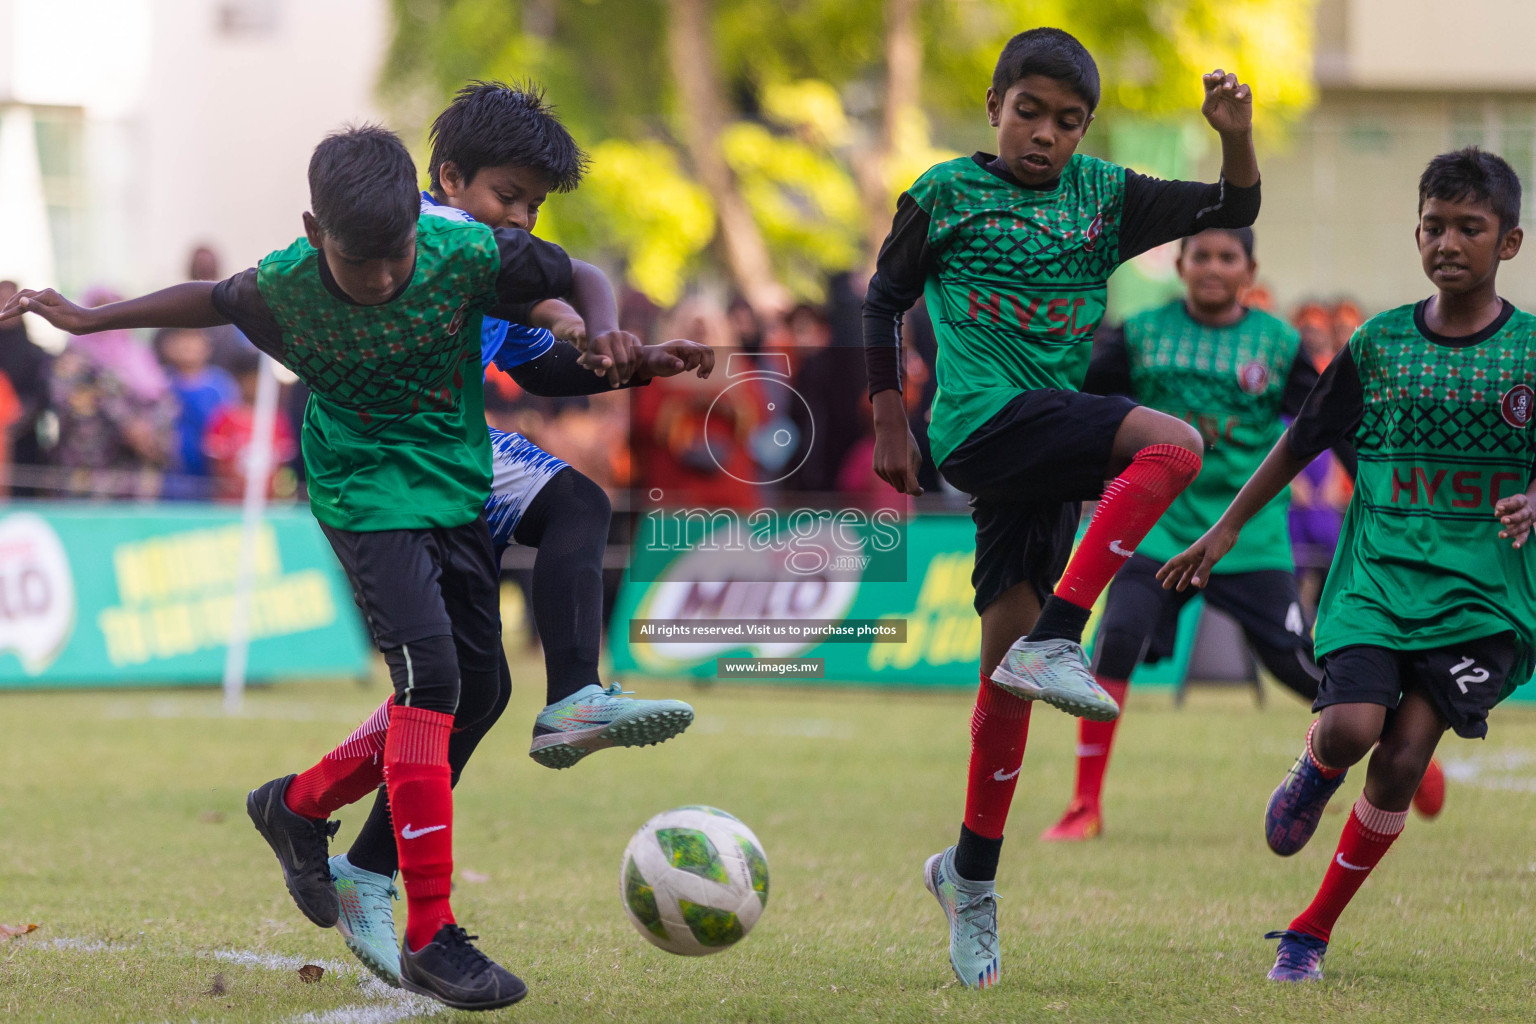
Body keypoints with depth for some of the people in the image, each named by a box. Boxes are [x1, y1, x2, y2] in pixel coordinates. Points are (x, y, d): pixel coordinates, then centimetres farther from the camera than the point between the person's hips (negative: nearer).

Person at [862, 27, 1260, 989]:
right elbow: (886, 300, 11)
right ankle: (1056, 644, -31)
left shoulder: (1103, 195, 12)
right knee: (1172, 444, -27)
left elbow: (1234, 208, 8)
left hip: (1046, 454, 5)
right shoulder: (948, 192, 2)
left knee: (1007, 663, 3)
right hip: (985, 422, -5)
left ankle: (971, 876, 12)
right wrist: (891, 423, 8)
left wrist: (1237, 136, -11)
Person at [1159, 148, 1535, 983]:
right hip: (1376, 576, 1)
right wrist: (1226, 530, 17)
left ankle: (1314, 930, 7)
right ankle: (1315, 769, 18)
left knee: (1402, 758, -10)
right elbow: (1301, 443, 14)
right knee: (1352, 726, -21)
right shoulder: (1379, 343, 4)